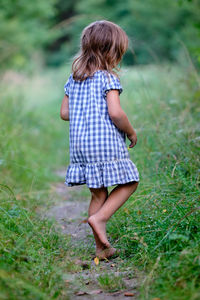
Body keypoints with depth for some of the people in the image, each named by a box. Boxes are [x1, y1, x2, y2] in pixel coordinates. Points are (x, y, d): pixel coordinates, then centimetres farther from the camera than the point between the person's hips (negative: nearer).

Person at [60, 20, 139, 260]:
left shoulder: (73, 78, 12)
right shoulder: (108, 78, -8)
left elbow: (65, 112, 14)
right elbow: (115, 113, -18)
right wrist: (131, 133, -2)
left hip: (79, 145, 7)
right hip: (107, 142, -7)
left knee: (98, 194, 13)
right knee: (128, 183, 9)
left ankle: (101, 248, 15)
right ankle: (99, 218, -11)